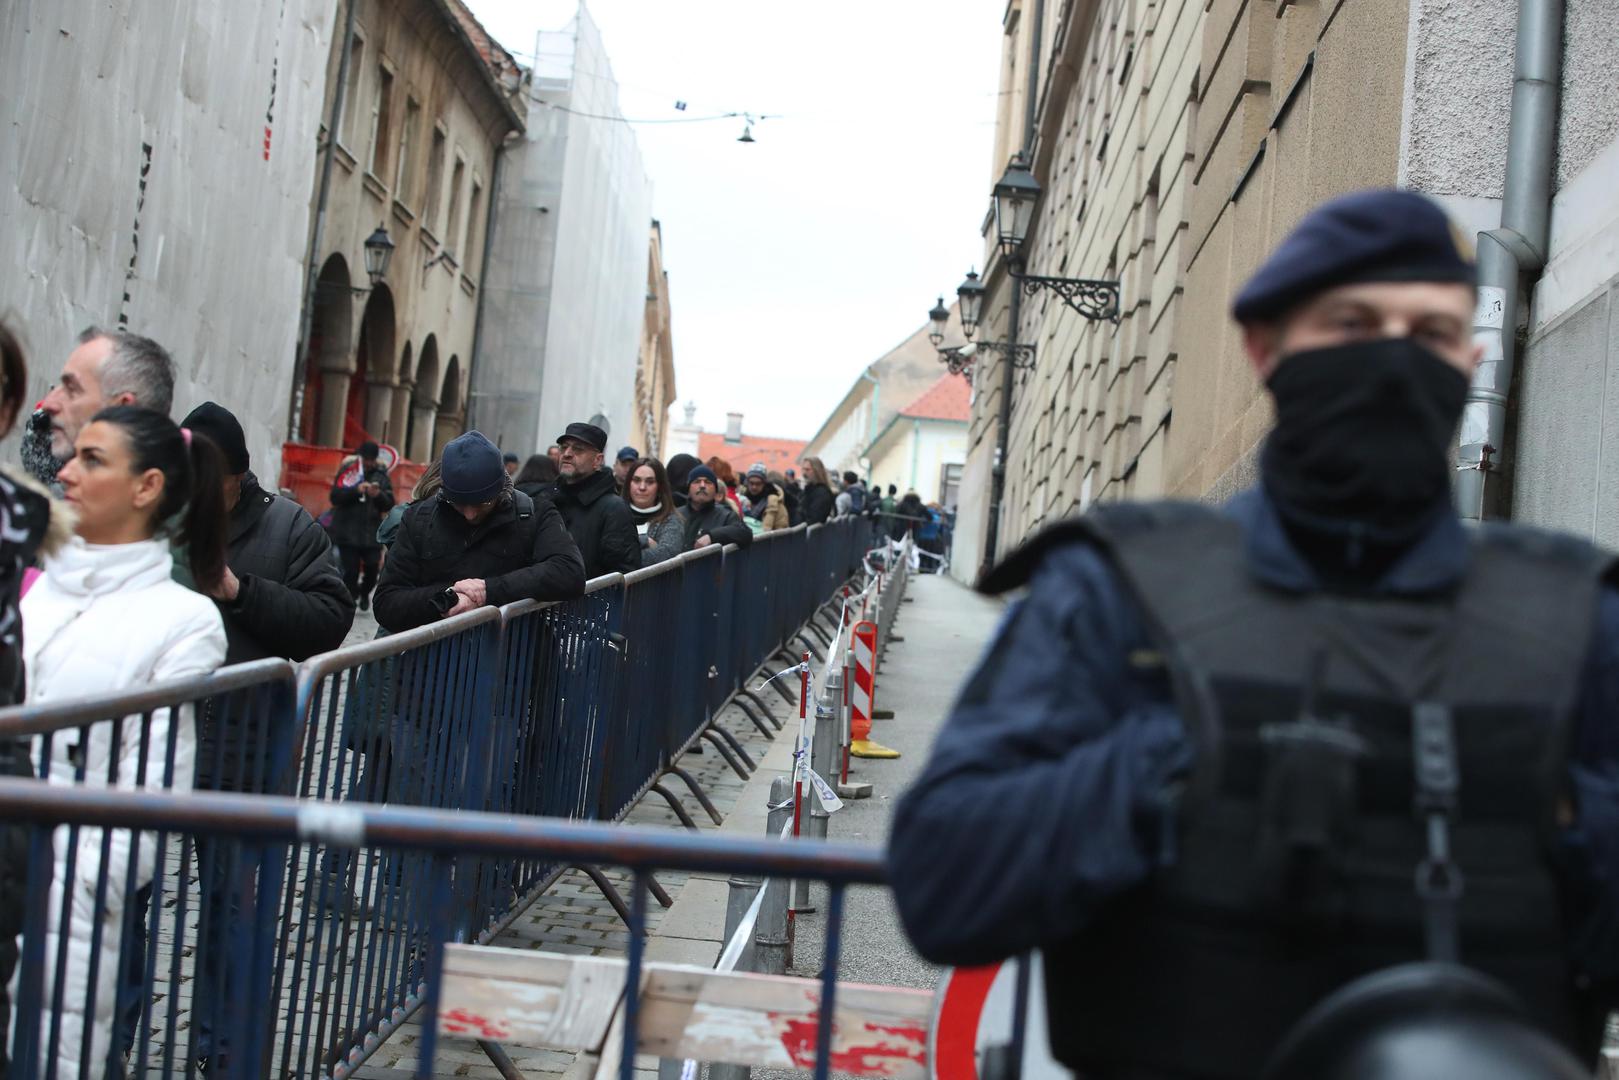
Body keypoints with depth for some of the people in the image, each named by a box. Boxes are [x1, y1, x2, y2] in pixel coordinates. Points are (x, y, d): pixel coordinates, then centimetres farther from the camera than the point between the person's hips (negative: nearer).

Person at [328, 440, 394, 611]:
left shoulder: (381, 475, 8)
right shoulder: (348, 471, 1)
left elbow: (389, 505, 4)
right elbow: (335, 496, -8)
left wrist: (379, 495, -16)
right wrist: (356, 490, -21)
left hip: (372, 533, 2)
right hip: (348, 531, -2)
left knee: (372, 567, -4)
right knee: (351, 570, -5)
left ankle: (364, 592, 25)